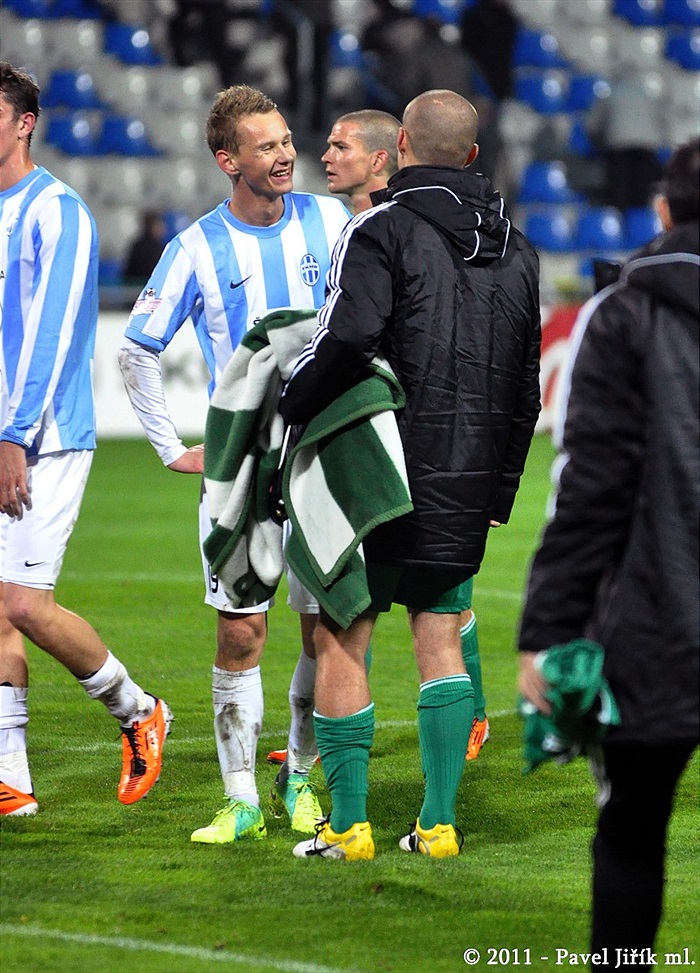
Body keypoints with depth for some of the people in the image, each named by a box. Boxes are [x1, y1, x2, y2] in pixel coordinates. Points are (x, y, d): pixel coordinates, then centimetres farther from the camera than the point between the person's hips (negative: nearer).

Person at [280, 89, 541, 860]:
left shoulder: (380, 232, -9)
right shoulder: (515, 250, 13)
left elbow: (348, 339, -25)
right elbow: (525, 389, 17)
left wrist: (289, 407, -10)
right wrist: (498, 492, 23)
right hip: (467, 486, 6)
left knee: (342, 640, 2)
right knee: (440, 639, 12)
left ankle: (348, 825, 1)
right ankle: (438, 822, 8)